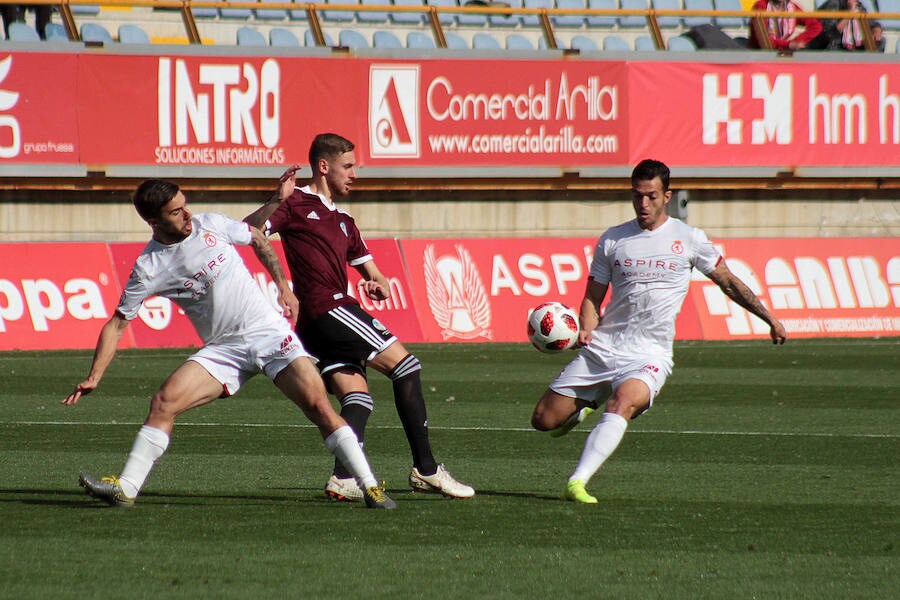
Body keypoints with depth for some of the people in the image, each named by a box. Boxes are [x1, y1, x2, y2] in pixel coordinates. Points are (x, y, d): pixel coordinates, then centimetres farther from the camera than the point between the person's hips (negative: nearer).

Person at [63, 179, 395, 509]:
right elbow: (117, 324, -1)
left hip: (270, 331, -1)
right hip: (222, 350, 1)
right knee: (164, 401, -18)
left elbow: (257, 239, 16)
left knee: (318, 404, -14)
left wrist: (283, 286, 11)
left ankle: (369, 487, -10)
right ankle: (126, 488, -13)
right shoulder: (148, 268, -6)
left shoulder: (212, 225, -3)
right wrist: (94, 377, -9)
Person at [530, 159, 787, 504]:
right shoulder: (612, 241, 8)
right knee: (544, 421, 0)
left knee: (622, 404, -35)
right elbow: (593, 297, 12)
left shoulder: (688, 239, 4)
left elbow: (729, 283, 13)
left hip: (650, 355, -3)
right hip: (602, 348, 3)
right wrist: (586, 330, -9)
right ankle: (584, 407, 35)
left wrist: (770, 320, 10)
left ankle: (578, 483, -42)